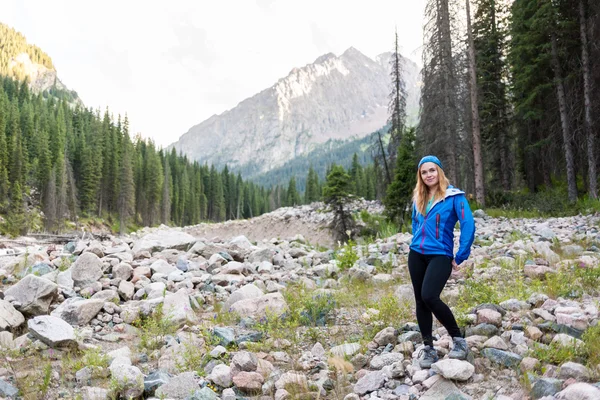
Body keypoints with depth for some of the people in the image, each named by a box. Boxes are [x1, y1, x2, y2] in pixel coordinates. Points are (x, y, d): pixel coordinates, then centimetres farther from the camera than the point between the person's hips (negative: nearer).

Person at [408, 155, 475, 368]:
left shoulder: (454, 196, -7)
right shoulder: (418, 198, 10)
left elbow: (468, 225, -12)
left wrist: (460, 257, -13)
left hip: (440, 255, -6)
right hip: (416, 254, 6)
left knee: (429, 296, -22)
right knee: (420, 300, 6)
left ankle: (458, 339, -3)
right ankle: (428, 348, 18)